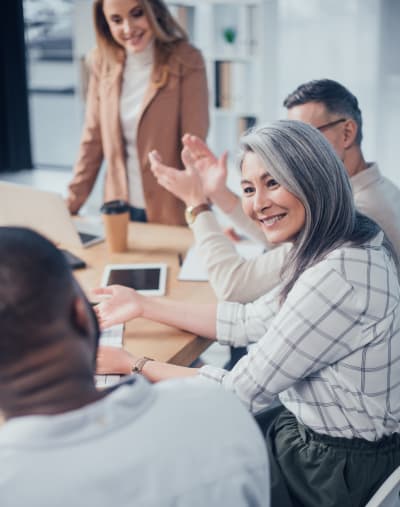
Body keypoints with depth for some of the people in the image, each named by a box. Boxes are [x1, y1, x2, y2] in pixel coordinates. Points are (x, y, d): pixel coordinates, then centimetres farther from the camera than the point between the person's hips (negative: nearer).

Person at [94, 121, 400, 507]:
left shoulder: (338, 278, -31)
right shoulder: (342, 249, -1)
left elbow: (243, 392, -24)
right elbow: (250, 322, 6)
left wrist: (135, 366, -12)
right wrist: (143, 305, 6)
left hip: (335, 474, -8)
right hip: (313, 433, 8)